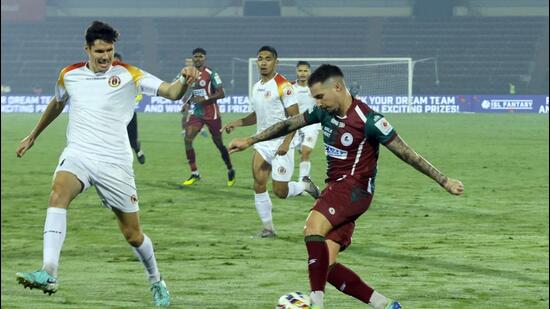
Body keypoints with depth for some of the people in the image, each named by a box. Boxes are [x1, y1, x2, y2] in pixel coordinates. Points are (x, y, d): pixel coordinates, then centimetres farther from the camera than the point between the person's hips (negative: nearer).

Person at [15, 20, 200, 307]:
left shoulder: (128, 75, -3)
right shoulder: (69, 75, 8)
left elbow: (170, 92, -14)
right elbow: (56, 104, 30)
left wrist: (184, 81, -36)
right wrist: (33, 136, 39)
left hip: (115, 162, -1)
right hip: (77, 154, 2)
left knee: (133, 234, 4)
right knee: (58, 193, -32)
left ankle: (156, 282, 33)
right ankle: (48, 274, -43)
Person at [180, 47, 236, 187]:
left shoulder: (211, 74, -11)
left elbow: (221, 94, -16)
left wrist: (205, 98, -24)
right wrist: (187, 103, 8)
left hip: (211, 114, -5)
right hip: (196, 113, 5)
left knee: (219, 143, 5)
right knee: (187, 139, -13)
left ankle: (230, 171, 26)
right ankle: (194, 174, -7)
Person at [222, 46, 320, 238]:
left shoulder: (283, 86, -13)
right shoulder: (256, 87, 11)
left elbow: (295, 117, -14)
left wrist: (286, 142, -23)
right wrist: (237, 123, 8)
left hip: (281, 145, -7)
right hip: (262, 143, 7)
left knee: (280, 192, -4)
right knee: (259, 185, -5)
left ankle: (305, 185, 27)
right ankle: (268, 228, 4)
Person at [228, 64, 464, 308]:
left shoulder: (367, 120, -16)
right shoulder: (325, 111, 5)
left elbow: (406, 153, -13)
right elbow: (288, 125, 19)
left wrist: (444, 181, -13)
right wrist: (249, 141, 23)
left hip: (355, 188, -8)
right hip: (336, 188, 8)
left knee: (313, 228, -31)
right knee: (325, 266, -3)